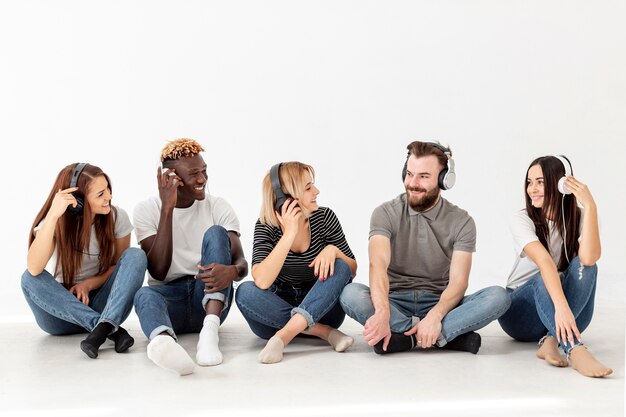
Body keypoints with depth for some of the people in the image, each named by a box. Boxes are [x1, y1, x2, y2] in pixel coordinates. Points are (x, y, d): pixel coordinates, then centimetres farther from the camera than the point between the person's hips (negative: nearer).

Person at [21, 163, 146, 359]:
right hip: (62, 311, 0)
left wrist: (89, 283, -15)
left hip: (99, 303, 1)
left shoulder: (117, 217, -8)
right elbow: (34, 268, -31)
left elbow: (120, 265, 3)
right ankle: (110, 328, -37)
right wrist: (53, 215, -38)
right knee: (30, 278, -30)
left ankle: (105, 326, -39)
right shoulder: (56, 223, -13)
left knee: (135, 255, -21)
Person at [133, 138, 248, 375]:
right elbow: (158, 271, -12)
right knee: (145, 295, -35)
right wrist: (167, 208, -15)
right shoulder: (146, 210, 1)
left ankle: (210, 331, -39)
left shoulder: (218, 207, 3)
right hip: (170, 296, -1)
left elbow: (242, 263, -8)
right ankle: (165, 342, -72)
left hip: (209, 298, 1)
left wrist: (232, 271, -34)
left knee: (216, 232, -22)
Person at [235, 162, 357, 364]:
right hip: (278, 309, -1)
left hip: (321, 309, 1)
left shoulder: (324, 217, -9)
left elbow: (352, 270, -1)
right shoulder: (266, 226, -13)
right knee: (245, 291, -28)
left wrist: (332, 249, -22)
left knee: (339, 267, -24)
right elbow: (262, 281, -29)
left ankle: (283, 336, -34)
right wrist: (290, 233, -32)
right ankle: (325, 332, -25)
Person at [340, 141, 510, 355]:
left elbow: (458, 281, -12)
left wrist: (434, 316, -32)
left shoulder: (461, 222, -2)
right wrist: (382, 312, -41)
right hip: (395, 302, 0)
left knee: (498, 296, -24)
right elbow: (378, 264, -22)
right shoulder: (386, 213, -5)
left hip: (439, 304, 1)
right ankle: (450, 335, -29)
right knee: (351, 294, -31)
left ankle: (405, 336, -30)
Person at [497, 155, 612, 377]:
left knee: (583, 265, -27)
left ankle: (551, 341, -38)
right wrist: (561, 306, -47)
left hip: (567, 316, 2)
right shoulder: (521, 220, -11)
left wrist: (590, 206, -29)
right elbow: (544, 261, -32)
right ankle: (576, 351, -53)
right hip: (521, 311, -2)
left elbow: (589, 258, -27)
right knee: (546, 277, -34)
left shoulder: (578, 218, -4)